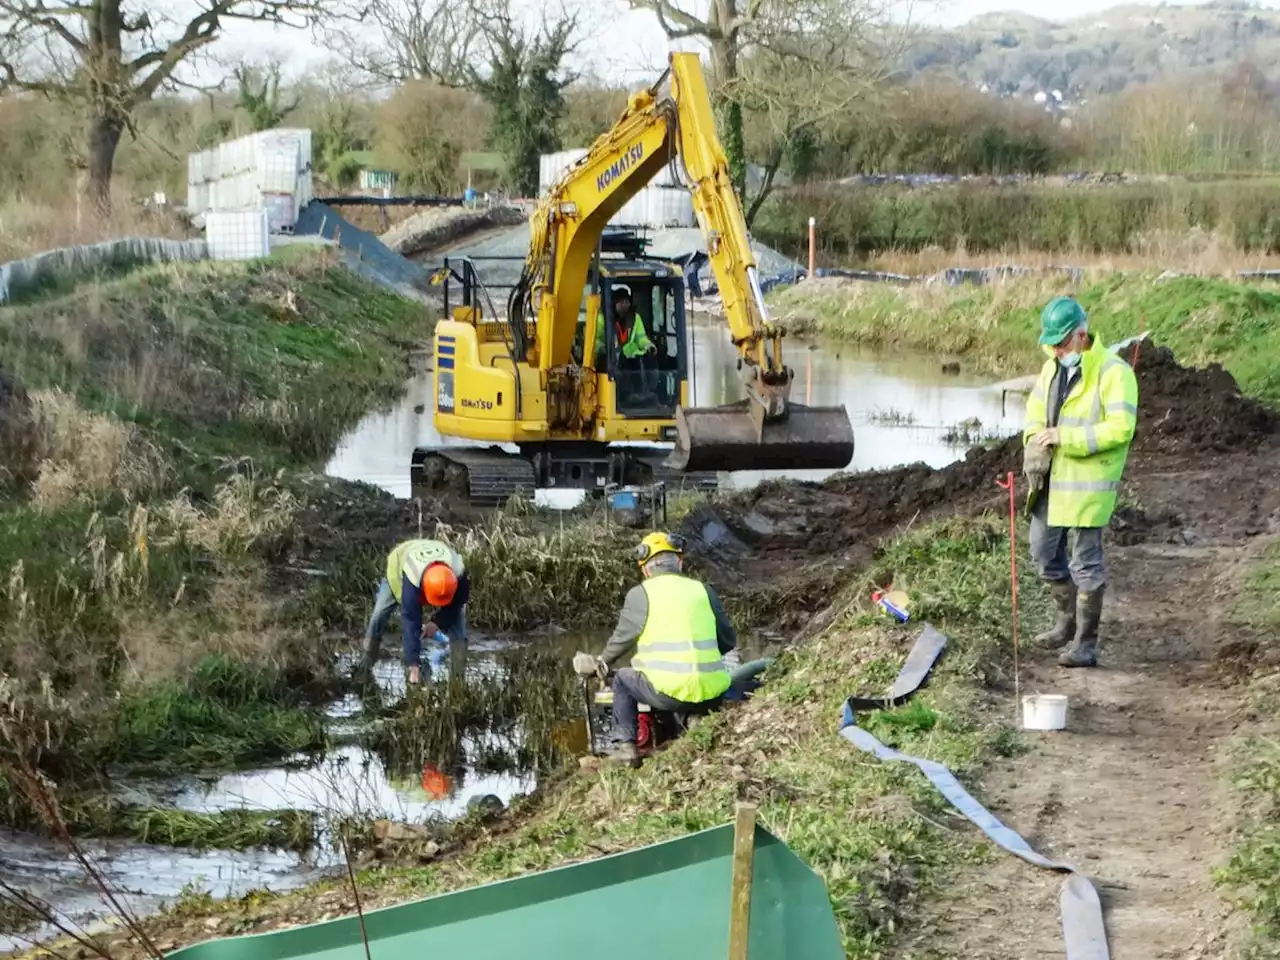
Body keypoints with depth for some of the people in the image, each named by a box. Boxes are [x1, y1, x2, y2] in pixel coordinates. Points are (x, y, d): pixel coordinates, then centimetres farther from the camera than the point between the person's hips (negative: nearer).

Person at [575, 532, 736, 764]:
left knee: (623, 679, 25)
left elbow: (621, 639, 11)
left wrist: (602, 663, 31)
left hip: (670, 694, -3)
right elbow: (729, 641, 15)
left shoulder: (640, 594, 1)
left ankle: (626, 746, 17)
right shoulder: (703, 590, 10)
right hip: (712, 696, 3)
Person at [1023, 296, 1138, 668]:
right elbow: (1036, 408, 20)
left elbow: (1121, 428, -22)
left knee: (1086, 562, -2)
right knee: (1044, 552, 16)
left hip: (1089, 483, -8)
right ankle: (1068, 617, 35)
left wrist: (1067, 437, -24)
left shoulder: (1113, 372, -15)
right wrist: (1035, 441, -1)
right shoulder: (1052, 367, 9)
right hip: (1051, 478, 8)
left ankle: (1085, 641, 7)